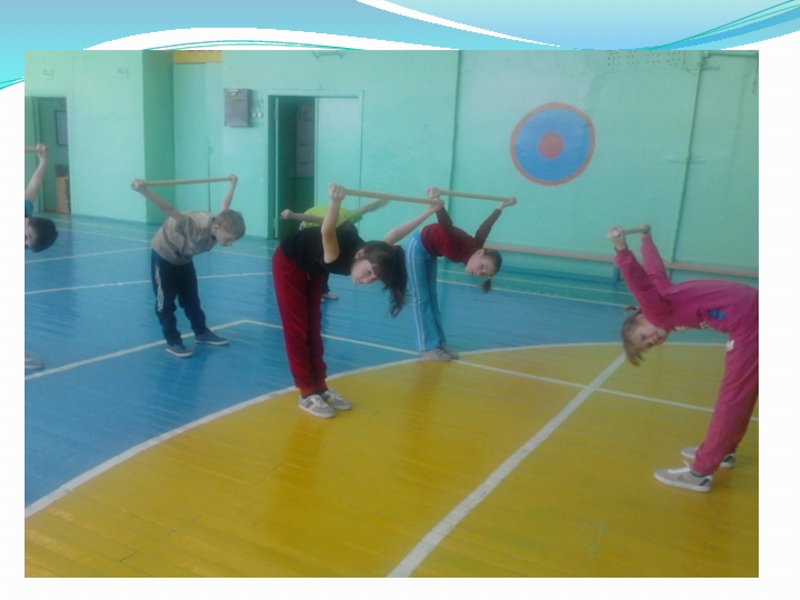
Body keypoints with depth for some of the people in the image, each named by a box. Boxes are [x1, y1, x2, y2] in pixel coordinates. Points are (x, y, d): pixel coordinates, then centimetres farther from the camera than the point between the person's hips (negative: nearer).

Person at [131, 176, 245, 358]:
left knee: (191, 298, 15)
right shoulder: (196, 228, -43)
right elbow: (170, 211, -54)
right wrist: (144, 191, -65)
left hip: (184, 258, 7)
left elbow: (225, 206, 0)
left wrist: (233, 184, 16)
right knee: (166, 301, -1)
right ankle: (173, 341, 7)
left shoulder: (221, 222, -20)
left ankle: (201, 332, 28)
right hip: (164, 256, -7)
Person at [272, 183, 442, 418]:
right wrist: (336, 201, -78)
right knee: (298, 329, -5)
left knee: (313, 328, 8)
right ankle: (308, 394, -1)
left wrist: (428, 212, -3)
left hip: (312, 269, 7)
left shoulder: (373, 255, -20)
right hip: (288, 262, -7)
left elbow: (394, 235, -6)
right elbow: (326, 232, -60)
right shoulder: (339, 255, -40)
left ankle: (320, 387, 14)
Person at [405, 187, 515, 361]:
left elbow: (485, 226, 1)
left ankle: (440, 342, 12)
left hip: (430, 252, 8)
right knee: (421, 299, -6)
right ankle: (428, 347, -5)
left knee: (432, 297, 8)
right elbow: (446, 224, -48)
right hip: (417, 247, -8)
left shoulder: (475, 246, -14)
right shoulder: (464, 247, -34)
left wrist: (502, 205, 15)